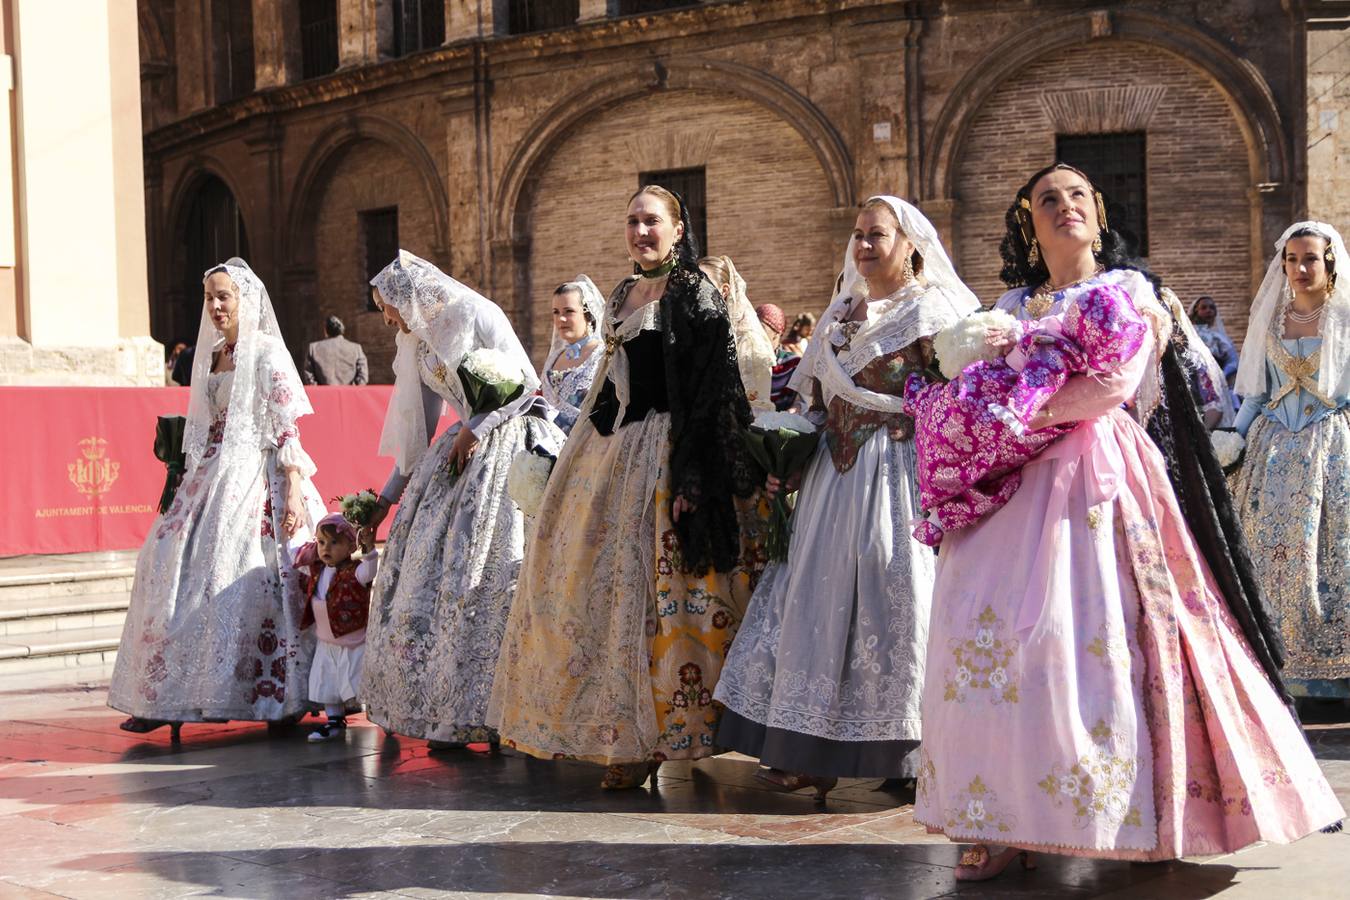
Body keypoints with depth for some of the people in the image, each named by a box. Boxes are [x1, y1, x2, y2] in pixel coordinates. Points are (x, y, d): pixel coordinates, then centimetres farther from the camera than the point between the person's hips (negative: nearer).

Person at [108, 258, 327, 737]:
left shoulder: (266, 352, -5)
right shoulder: (211, 355, 16)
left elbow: (287, 428, -11)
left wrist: (294, 492, -18)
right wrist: (193, 480, 18)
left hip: (256, 477, -7)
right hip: (214, 476, 7)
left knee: (250, 577, -10)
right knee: (171, 563, 0)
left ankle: (279, 696, 1)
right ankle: (163, 697, 4)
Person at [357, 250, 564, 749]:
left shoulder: (476, 314, -8)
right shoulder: (418, 341, 14)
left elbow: (525, 384, -9)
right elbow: (416, 430, 17)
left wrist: (477, 428, -13)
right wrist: (386, 500, 16)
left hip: (509, 444, -8)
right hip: (464, 449, 8)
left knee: (490, 574, -11)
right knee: (434, 568, 2)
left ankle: (492, 713, -6)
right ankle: (447, 707, 8)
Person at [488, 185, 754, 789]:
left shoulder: (694, 293, -8)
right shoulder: (623, 294, 16)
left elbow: (710, 394, -14)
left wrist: (691, 478, -21)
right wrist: (589, 451, 19)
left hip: (666, 452, -8)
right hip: (615, 447, 8)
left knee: (650, 585, -6)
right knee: (602, 577, 8)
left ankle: (648, 738, 2)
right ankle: (618, 727, 18)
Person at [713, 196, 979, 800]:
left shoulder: (933, 311, -4)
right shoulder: (841, 314, 17)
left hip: (900, 474, -7)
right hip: (835, 475, 7)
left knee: (895, 601, -5)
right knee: (823, 601, 5)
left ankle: (913, 754, 6)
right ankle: (813, 754, 11)